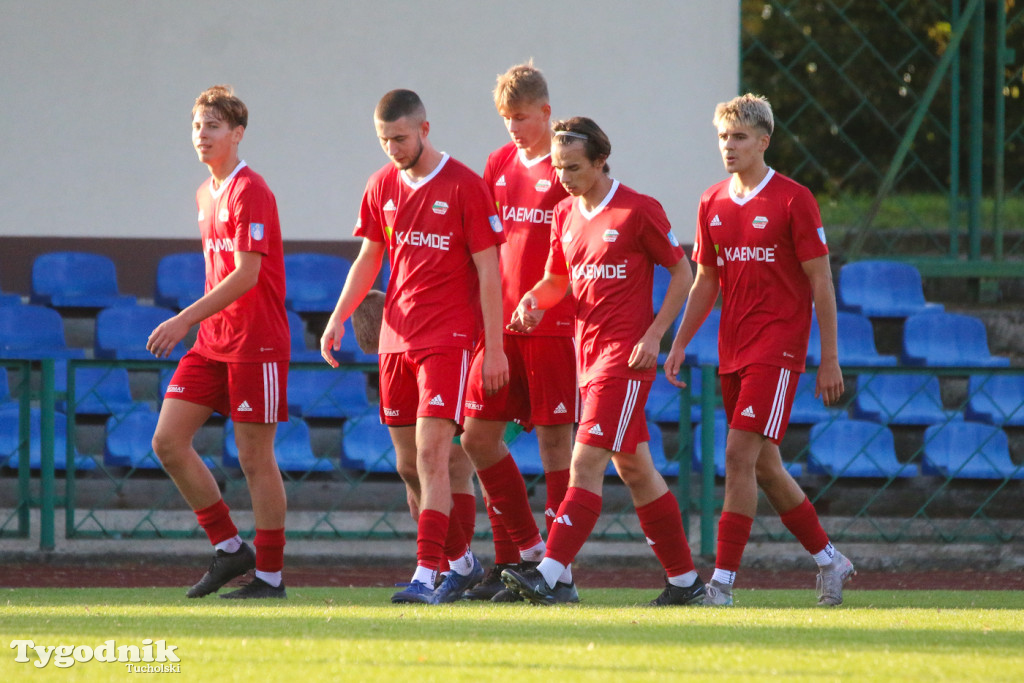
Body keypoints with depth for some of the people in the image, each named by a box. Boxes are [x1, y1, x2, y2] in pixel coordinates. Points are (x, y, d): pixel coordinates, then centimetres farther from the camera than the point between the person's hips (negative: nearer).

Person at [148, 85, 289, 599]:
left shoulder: (250, 192, -12)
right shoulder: (206, 194, 15)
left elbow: (246, 276, -19)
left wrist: (186, 320, -22)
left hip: (256, 342, -9)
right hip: (212, 342, 9)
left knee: (255, 458, -3)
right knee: (168, 440, -1)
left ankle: (270, 575, 5)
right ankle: (228, 548, 9)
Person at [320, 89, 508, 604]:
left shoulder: (464, 186, -7)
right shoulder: (382, 186, 9)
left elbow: (488, 272, -6)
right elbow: (368, 260, 19)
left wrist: (494, 347, -8)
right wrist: (338, 319, 7)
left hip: (448, 338, -6)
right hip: (397, 339, 6)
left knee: (431, 453, -16)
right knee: (408, 466, 8)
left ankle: (426, 576, -20)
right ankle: (461, 562, 24)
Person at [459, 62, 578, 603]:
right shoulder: (499, 164, 14)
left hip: (553, 326, -7)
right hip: (501, 324, 7)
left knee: (555, 437, -5)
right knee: (477, 435, 4)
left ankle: (560, 570, -1)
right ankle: (523, 552, 16)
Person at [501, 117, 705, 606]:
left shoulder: (639, 211, -8)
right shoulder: (565, 215, 12)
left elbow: (682, 273, -3)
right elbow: (558, 279, 22)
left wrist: (653, 335, -12)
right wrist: (534, 300, -1)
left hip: (626, 355, -8)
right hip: (589, 353, 8)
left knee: (587, 462, -16)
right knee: (633, 469, 12)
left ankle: (548, 575, -23)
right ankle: (684, 579, 20)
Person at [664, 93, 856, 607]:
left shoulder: (793, 200, -7)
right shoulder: (713, 204, 11)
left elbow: (821, 283, -6)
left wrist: (829, 359, -8)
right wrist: (679, 344, 10)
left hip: (777, 347, -7)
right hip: (731, 352, 7)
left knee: (740, 455, -15)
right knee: (763, 466, 10)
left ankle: (722, 582, -15)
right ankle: (829, 560, 25)